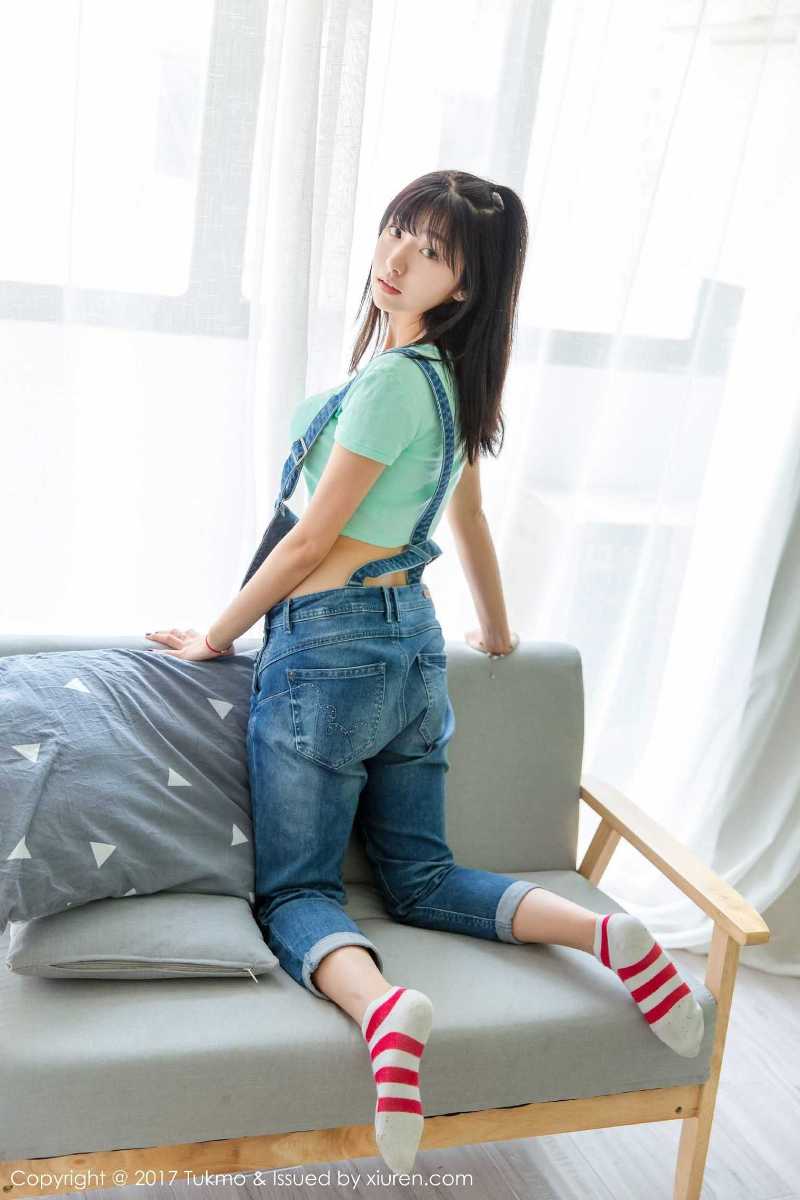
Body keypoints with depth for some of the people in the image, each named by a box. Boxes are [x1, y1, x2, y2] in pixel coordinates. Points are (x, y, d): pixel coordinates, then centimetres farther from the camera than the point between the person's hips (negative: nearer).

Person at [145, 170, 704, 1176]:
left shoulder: (393, 381, -18)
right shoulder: (452, 380, 9)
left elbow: (313, 541, -16)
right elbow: (468, 518, 21)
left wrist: (214, 637, -3)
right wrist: (495, 632, 34)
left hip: (329, 650, -8)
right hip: (415, 649, 9)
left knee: (294, 887, 0)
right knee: (422, 878, 13)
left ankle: (379, 1003, -28)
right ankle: (603, 932, -6)